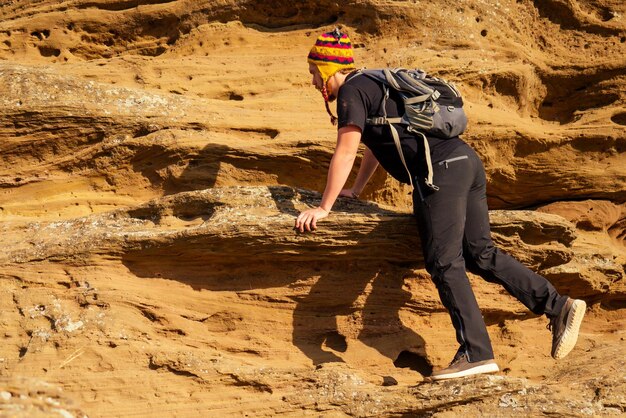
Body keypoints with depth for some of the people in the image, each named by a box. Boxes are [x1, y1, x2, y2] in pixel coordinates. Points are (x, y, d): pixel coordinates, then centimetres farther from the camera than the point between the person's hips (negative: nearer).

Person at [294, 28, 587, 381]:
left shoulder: (351, 91, -2)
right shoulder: (373, 85, 27)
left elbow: (345, 153, -6)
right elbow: (375, 145, 40)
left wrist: (324, 208, 0)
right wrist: (356, 190, 47)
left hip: (439, 171, -9)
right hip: (466, 160, 9)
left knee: (445, 264, -9)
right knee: (480, 253, 7)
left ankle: (476, 353, -15)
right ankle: (558, 305, -2)